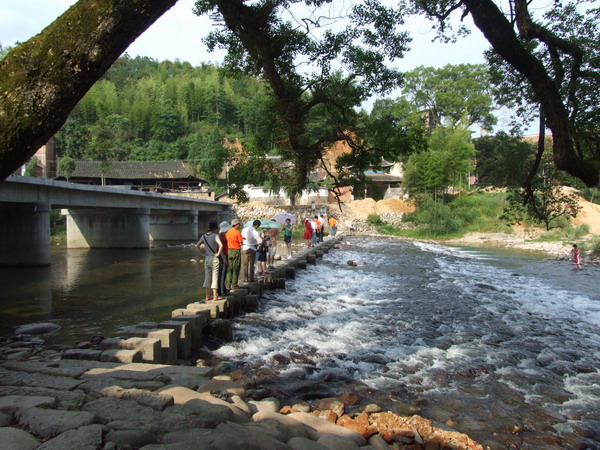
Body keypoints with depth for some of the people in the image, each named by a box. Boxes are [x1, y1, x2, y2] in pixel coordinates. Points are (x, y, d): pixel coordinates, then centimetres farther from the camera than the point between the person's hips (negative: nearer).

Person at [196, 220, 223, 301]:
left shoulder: (204, 236, 8)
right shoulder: (215, 235, -11)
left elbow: (197, 246, 12)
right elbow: (221, 245, -25)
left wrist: (203, 253, 13)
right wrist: (218, 253, -15)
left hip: (207, 258, 6)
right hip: (214, 258, -6)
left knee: (207, 277, 11)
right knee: (215, 277, -1)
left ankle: (207, 296, 16)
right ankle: (215, 296, 1)